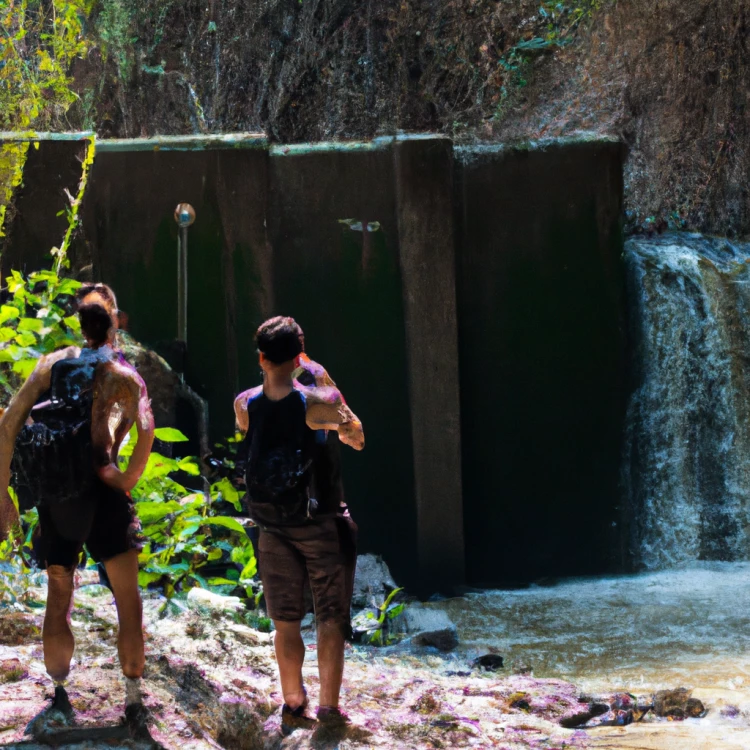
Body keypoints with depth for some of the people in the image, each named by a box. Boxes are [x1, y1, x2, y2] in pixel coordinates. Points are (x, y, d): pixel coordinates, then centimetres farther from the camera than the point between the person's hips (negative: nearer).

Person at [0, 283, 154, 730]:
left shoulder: (52, 363, 9)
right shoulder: (122, 374, 0)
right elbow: (145, 429, -19)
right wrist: (130, 478, -7)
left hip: (53, 496, 3)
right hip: (99, 490, -3)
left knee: (59, 599, 16)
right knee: (129, 600, 5)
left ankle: (59, 694, 20)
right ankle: (134, 700, 4)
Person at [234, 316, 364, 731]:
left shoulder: (245, 405, -7)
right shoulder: (317, 402, -16)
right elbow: (357, 439, 1)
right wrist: (328, 385, 5)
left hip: (273, 527, 3)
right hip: (320, 525, -3)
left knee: (286, 621, 13)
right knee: (331, 619, 5)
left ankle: (293, 704, 16)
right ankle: (329, 706, 3)